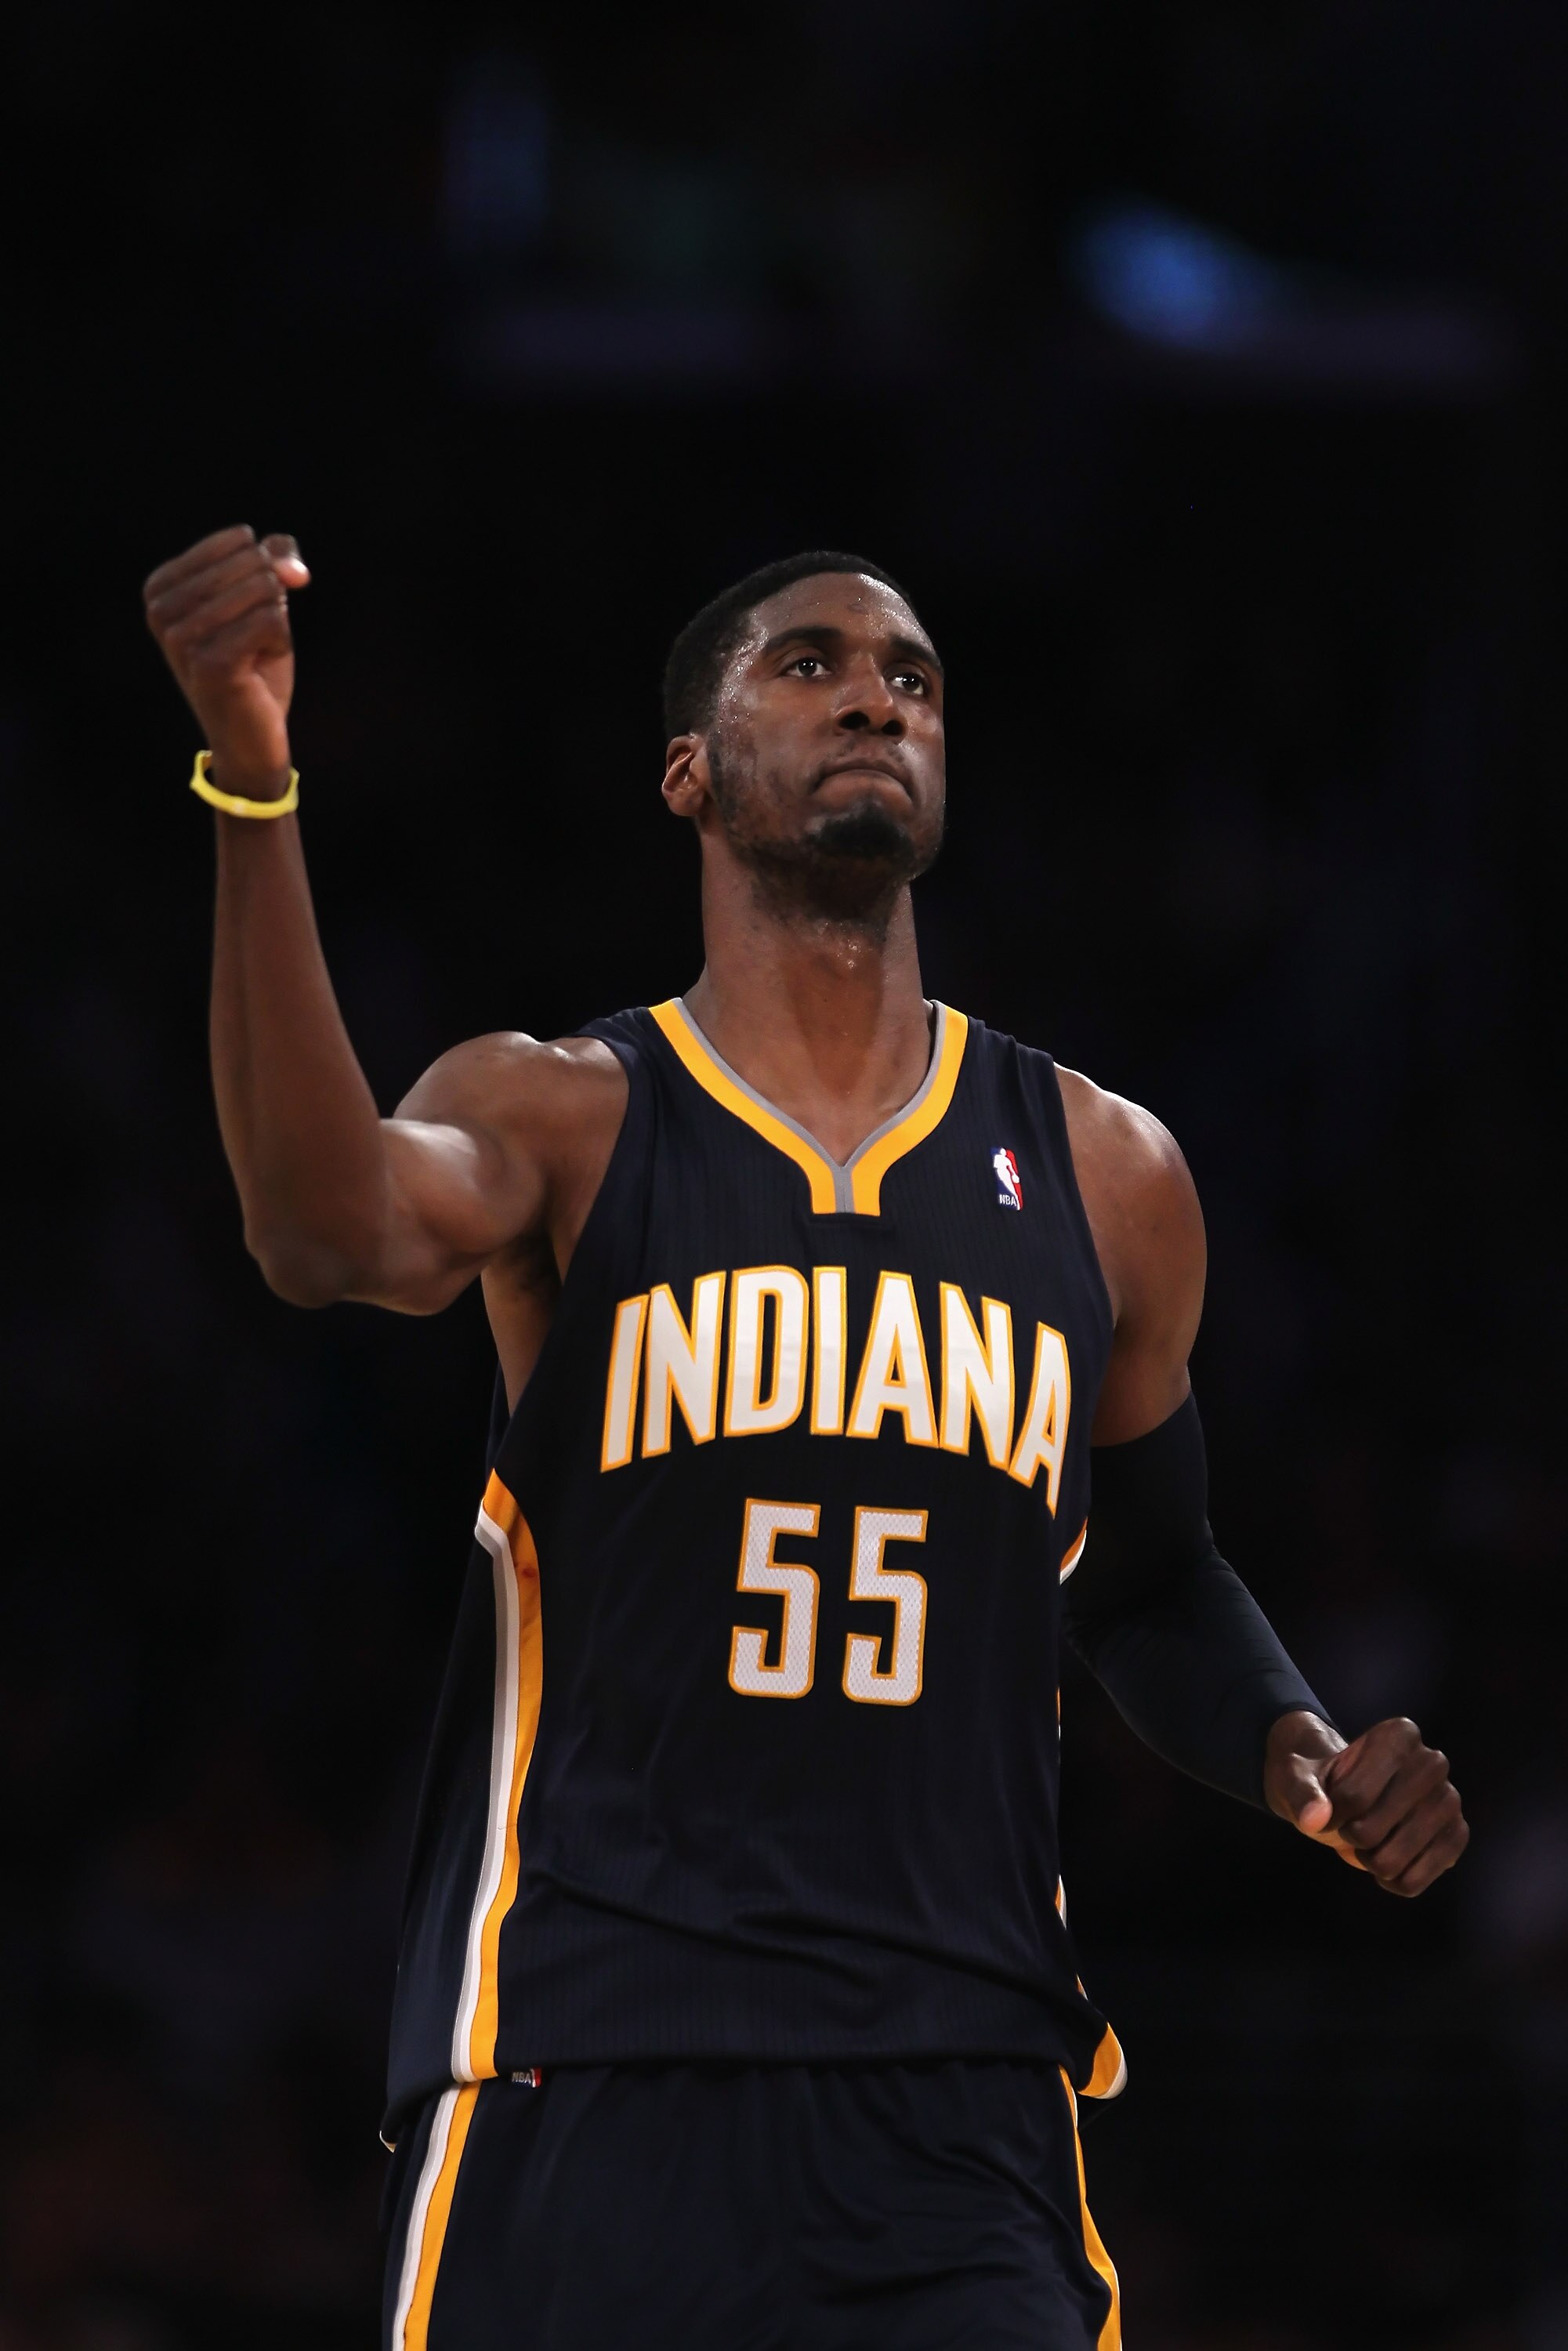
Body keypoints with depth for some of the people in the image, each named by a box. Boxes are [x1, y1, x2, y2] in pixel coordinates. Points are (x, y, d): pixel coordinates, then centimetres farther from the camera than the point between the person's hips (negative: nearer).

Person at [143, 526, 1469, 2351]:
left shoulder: (1102, 1175, 12)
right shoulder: (562, 1118, 2)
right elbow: (340, 1232, -22)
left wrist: (1296, 1755, 4)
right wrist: (254, 793, -36)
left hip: (962, 2102, 3)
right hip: (585, 2088, -3)